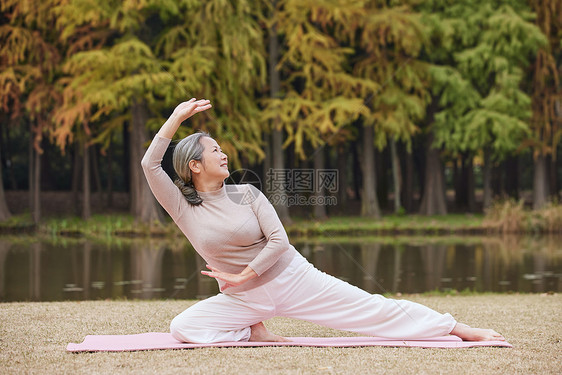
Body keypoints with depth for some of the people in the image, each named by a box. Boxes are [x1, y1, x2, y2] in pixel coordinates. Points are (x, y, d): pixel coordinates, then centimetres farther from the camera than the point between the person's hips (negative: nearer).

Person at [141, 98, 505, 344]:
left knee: (373, 309, -7)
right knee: (182, 326, -20)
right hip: (245, 300, 1)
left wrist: (243, 275, -14)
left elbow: (279, 240, -8)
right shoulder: (183, 208, -4)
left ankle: (460, 329, -2)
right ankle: (257, 333, -6)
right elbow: (150, 165, -16)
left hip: (291, 278, -1)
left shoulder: (246, 193, -3)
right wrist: (176, 118, -17)